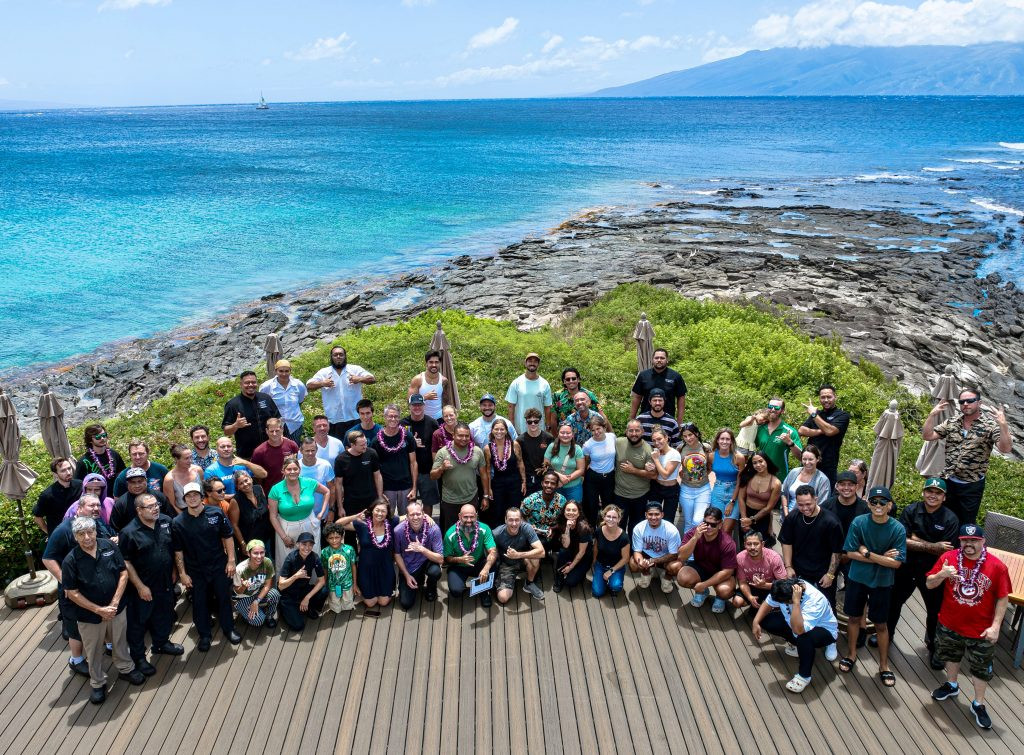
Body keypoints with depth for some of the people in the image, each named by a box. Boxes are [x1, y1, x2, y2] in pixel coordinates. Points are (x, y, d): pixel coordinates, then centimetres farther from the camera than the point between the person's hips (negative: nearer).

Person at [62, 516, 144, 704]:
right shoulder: (70, 560, -17)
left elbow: (123, 573, -5)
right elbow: (72, 593, -13)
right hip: (89, 615, -2)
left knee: (120, 642, 21)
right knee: (94, 651, 16)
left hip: (116, 610, 2)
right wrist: (99, 610, -16)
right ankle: (97, 683, 36)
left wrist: (114, 603, -12)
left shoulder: (109, 546, -11)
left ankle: (125, 669, 45)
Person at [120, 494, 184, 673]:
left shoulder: (166, 522, -3)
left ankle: (161, 643, 45)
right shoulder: (129, 532, -20)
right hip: (142, 587, -6)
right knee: (138, 622, 9)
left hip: (166, 582, 6)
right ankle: (138, 657, 26)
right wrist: (140, 586, -16)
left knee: (164, 615, 23)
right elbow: (125, 562, -16)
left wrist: (173, 571, 10)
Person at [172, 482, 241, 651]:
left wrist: (231, 561, -4)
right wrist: (182, 573, -4)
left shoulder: (216, 513, -9)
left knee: (224, 598, 12)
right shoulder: (178, 522, -9)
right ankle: (204, 634, 29)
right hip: (195, 570, 0)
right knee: (199, 602, 11)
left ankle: (228, 629, 32)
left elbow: (227, 537, -2)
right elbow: (178, 551, -4)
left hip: (219, 566, 0)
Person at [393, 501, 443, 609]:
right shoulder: (399, 530, -20)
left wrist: (422, 549, -37)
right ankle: (418, 582, 23)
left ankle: (431, 588, 4)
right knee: (406, 603, -10)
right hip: (407, 568, 1)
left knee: (435, 571, -34)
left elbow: (440, 559, -25)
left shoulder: (433, 529, -24)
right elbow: (397, 555, -3)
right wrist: (407, 575, -5)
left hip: (426, 563, -1)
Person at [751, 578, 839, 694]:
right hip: (797, 623, 7)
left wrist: (796, 602, -50)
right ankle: (795, 643, 12)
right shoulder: (783, 590, -22)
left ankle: (804, 676, -15)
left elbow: (798, 630, -49)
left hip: (824, 630, -7)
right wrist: (756, 622, -13)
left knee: (804, 638, -40)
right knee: (765, 621, -8)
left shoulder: (815, 600, -40)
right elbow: (768, 603, -2)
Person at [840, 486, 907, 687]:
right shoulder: (858, 523, -14)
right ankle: (852, 653, 38)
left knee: (881, 624, 11)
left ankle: (884, 665, 28)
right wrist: (881, 557, -17)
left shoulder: (898, 529, -16)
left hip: (882, 583, -1)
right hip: (857, 578, 1)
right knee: (854, 617, 16)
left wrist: (868, 554, -19)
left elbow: (896, 563, -17)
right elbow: (851, 553, -13)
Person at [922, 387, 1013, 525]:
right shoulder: (951, 423, 2)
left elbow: (1005, 449, -22)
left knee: (966, 524, 11)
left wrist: (1003, 425, -35)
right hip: (948, 481, 4)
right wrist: (933, 414, -11)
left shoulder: (991, 425, -11)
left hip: (972, 485, -4)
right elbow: (928, 436, -1)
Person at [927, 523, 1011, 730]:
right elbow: (929, 585, -6)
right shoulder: (948, 557, -12)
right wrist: (942, 575, -26)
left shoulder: (997, 566, -16)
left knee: (981, 668, 14)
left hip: (981, 631, -2)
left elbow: (1003, 599, -8)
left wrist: (995, 626, -12)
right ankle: (952, 685, 52)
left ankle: (978, 704, 34)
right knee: (951, 656, 26)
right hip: (949, 625, 2)